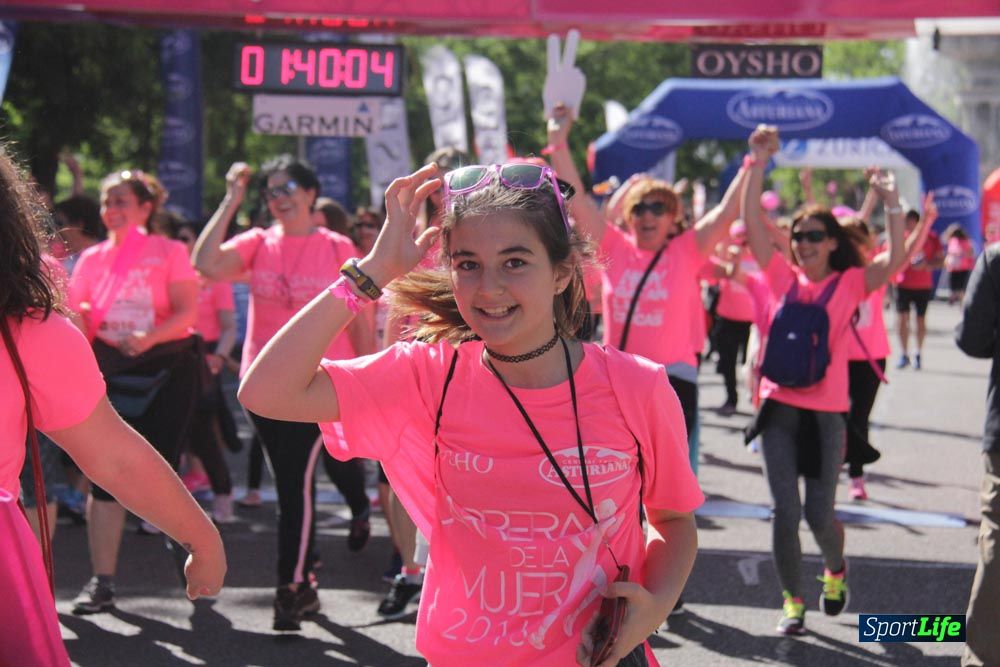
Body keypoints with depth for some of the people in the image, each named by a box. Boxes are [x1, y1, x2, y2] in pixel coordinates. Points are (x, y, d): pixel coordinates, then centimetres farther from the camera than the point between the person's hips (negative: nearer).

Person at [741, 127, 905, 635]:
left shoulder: (850, 283, 1)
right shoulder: (784, 278, 6)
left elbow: (894, 259, -15)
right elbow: (751, 223, -1)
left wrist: (892, 205, -24)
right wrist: (758, 163, -8)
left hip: (825, 411, -2)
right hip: (779, 407, 2)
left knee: (819, 514, 1)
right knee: (785, 512, -1)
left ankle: (835, 568, 35)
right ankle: (792, 603, 15)